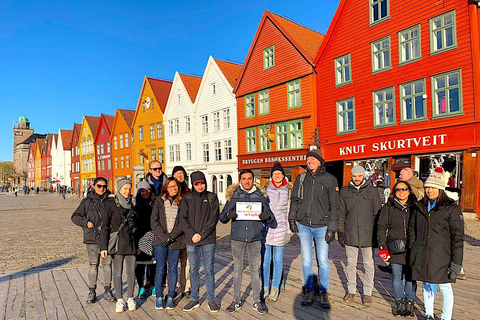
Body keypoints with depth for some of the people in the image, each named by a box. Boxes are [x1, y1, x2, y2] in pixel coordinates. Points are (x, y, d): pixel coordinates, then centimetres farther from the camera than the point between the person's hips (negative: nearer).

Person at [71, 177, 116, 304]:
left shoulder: (110, 201, 7)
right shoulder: (87, 201, 5)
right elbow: (75, 216, 8)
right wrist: (86, 222, -8)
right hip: (92, 238, -1)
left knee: (107, 264, 6)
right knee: (93, 265, 4)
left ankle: (108, 290, 18)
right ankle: (92, 292, 17)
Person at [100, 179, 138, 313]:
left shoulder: (133, 204, 6)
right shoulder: (112, 205, -4)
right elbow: (105, 226, -4)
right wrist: (103, 247, -9)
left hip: (131, 242, 3)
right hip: (116, 242, -2)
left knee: (131, 272, 8)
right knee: (117, 272, 7)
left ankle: (130, 298, 23)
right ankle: (120, 300, 21)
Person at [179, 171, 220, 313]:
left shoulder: (212, 197, 2)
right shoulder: (187, 198, 6)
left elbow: (213, 218, -4)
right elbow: (183, 219, 1)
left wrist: (202, 235, -12)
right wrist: (192, 234, -12)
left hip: (208, 240, -2)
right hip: (191, 240, 2)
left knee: (209, 270, 5)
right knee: (193, 270, 11)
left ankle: (211, 299, 19)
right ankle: (194, 299, 24)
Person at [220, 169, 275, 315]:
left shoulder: (260, 196, 4)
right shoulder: (233, 196, 3)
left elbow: (271, 219, 4)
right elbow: (222, 217, 2)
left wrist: (267, 217, -19)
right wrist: (228, 215, -20)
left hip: (255, 239, 0)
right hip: (237, 238, 0)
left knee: (255, 270, 8)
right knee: (237, 269, 9)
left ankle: (257, 301, 23)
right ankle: (236, 301, 24)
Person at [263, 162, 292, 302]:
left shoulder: (288, 190, 6)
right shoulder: (265, 189, 3)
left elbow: (290, 210, 10)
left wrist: (289, 230, 7)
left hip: (281, 228, 1)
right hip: (265, 227, 0)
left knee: (278, 259, 7)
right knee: (265, 259, 4)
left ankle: (275, 289, 20)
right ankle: (265, 288, 19)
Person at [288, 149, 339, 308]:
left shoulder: (330, 179, -3)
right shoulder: (301, 178, 5)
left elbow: (334, 206, -3)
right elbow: (294, 199, 15)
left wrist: (332, 228, -6)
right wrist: (292, 218, 8)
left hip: (322, 226, -2)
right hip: (303, 226, 2)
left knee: (323, 260, 3)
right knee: (306, 260, 8)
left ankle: (324, 293, 20)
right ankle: (308, 291, 23)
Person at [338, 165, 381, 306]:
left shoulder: (372, 191, 1)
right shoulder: (345, 191, 5)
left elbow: (377, 214, 3)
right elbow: (341, 213, 9)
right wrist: (340, 231, 4)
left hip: (368, 234, -1)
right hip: (350, 234, 2)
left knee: (368, 265, 8)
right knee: (351, 264, 11)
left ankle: (367, 293, 23)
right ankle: (351, 291, 26)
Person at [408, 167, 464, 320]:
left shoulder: (451, 208, -7)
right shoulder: (419, 207, 7)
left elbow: (458, 237, -8)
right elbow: (412, 229, 15)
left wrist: (456, 262, -11)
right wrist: (413, 250, 9)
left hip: (441, 257, -4)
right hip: (422, 256, 4)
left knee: (445, 288, 8)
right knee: (427, 286, 16)